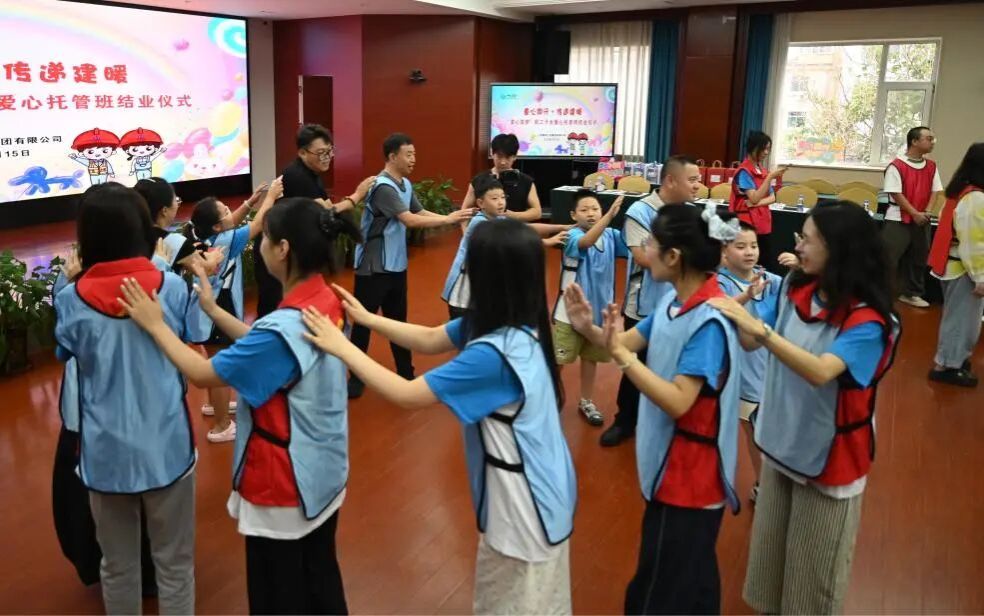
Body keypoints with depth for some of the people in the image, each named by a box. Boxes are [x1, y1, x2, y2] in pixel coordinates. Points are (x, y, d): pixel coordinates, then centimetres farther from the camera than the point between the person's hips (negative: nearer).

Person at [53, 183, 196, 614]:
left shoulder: (71, 299, -9)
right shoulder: (172, 287, -10)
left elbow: (66, 354, 9)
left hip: (105, 452, 1)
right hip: (166, 446, -1)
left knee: (118, 566, 19)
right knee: (174, 564, 14)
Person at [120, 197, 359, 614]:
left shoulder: (283, 328, -31)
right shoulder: (325, 301, -5)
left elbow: (202, 374, -20)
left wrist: (155, 325, -9)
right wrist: (214, 310, 8)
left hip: (285, 482, -8)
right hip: (324, 471, 8)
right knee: (320, 574, 25)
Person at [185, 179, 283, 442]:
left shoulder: (199, 236, -2)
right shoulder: (225, 241, -23)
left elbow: (233, 222, 13)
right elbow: (257, 225, -15)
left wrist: (251, 201, 6)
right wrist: (270, 196, -4)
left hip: (205, 310, 9)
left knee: (215, 363, 28)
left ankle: (214, 404, 48)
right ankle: (221, 427, 9)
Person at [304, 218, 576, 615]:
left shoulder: (493, 354, -34)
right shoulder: (515, 325, -5)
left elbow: (405, 395, -25)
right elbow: (429, 340, 6)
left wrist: (341, 347, -17)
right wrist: (367, 319, -1)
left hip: (525, 501, -8)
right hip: (535, 490, 8)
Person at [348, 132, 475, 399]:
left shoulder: (406, 185, 7)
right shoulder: (383, 187, -21)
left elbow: (421, 212, 6)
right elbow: (410, 220, -26)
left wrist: (453, 218, -7)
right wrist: (448, 219, -23)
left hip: (396, 265, 8)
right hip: (373, 267, -8)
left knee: (398, 320, 16)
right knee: (363, 322, 3)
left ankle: (406, 374, 27)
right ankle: (354, 377, 16)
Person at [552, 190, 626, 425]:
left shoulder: (611, 235, -4)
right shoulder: (573, 236, -19)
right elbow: (587, 241, -40)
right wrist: (610, 216, -53)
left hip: (599, 309, 5)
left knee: (591, 358, 19)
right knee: (558, 360, 6)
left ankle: (586, 402, 36)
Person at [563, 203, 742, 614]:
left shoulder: (710, 322, -27)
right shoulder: (675, 301, 0)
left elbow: (677, 402, -31)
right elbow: (628, 342, 4)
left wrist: (621, 356, -33)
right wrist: (589, 328, -14)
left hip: (691, 472, -9)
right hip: (671, 463, 9)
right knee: (691, 576, 27)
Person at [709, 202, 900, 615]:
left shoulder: (867, 321, -23)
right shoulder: (795, 288, -6)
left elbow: (821, 371, -37)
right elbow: (751, 343, -4)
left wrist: (759, 327, -44)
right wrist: (735, 307, -22)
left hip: (829, 453, -5)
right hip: (781, 441, 6)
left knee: (815, 563, 13)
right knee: (770, 543, 23)